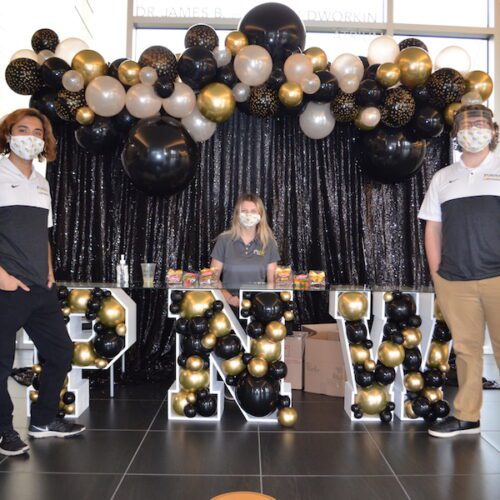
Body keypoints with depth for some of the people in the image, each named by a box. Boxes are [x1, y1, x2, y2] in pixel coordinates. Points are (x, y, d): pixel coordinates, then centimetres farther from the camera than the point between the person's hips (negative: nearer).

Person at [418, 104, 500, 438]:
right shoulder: (443, 178, 14)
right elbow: (433, 228, 13)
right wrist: (437, 275, 6)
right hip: (454, 282, 2)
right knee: (466, 348, 9)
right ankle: (466, 417, 20)